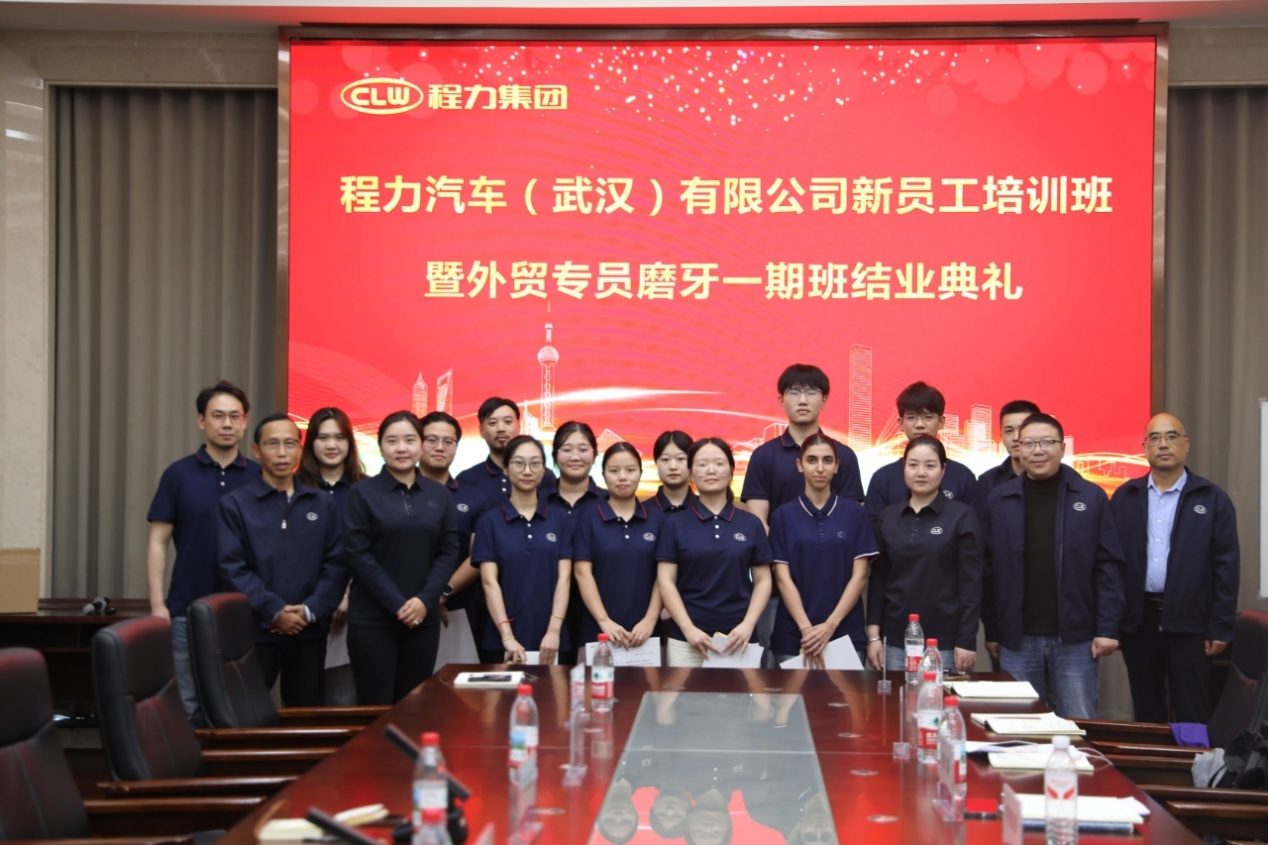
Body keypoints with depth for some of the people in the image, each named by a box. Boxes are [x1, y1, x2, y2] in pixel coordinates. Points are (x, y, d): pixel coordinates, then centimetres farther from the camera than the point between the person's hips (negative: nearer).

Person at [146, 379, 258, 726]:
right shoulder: (178, 475, 1)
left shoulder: (260, 477, 3)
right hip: (188, 612, -1)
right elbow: (158, 542, 0)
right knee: (189, 706, 6)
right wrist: (158, 603, -8)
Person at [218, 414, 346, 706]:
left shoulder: (322, 503, 10)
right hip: (255, 630, -3)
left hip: (309, 631, 3)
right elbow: (233, 567, -8)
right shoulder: (235, 504, -1)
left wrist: (311, 610, -10)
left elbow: (336, 563, 4)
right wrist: (274, 611, -16)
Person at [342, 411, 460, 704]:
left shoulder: (439, 495, 8)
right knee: (376, 708, -2)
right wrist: (397, 603, -13)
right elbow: (356, 554, -7)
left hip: (424, 618, 3)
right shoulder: (363, 493, -2)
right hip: (371, 619, -3)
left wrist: (425, 599, -10)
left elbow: (450, 551, 5)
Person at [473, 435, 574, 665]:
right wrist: (507, 636, -15)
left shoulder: (560, 518, 6)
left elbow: (563, 577, 0)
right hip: (503, 640, -1)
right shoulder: (490, 520, 2)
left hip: (552, 639, 1)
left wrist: (554, 631, -11)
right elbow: (489, 581, -5)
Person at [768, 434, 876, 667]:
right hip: (793, 636, 0)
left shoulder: (854, 513, 3)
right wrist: (806, 628, -12)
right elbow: (782, 577, -1)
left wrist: (830, 625, -10)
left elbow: (859, 575, 0)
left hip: (845, 633, 0)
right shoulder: (783, 516, 3)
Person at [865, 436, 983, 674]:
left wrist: (967, 641, -9)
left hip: (945, 643, -3)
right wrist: (873, 635, 4)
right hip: (896, 641, 3)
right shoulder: (888, 517, 7)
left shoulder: (962, 516, -3)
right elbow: (878, 578, 10)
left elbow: (971, 582, -5)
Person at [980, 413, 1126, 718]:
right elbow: (989, 570, 5)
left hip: (1075, 639, -1)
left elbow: (1108, 567, 0)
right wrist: (991, 631, 4)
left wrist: (1107, 628, -6)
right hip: (1017, 640, 1)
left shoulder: (1091, 497, 2)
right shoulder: (1000, 500, 4)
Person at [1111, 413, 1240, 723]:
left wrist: (1220, 627, -6)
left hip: (1188, 623, -2)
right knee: (1147, 714, 11)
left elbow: (1226, 567, -1)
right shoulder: (1124, 498, 7)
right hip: (1138, 620, 2)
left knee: (1192, 718, 0)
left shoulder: (1213, 500, 1)